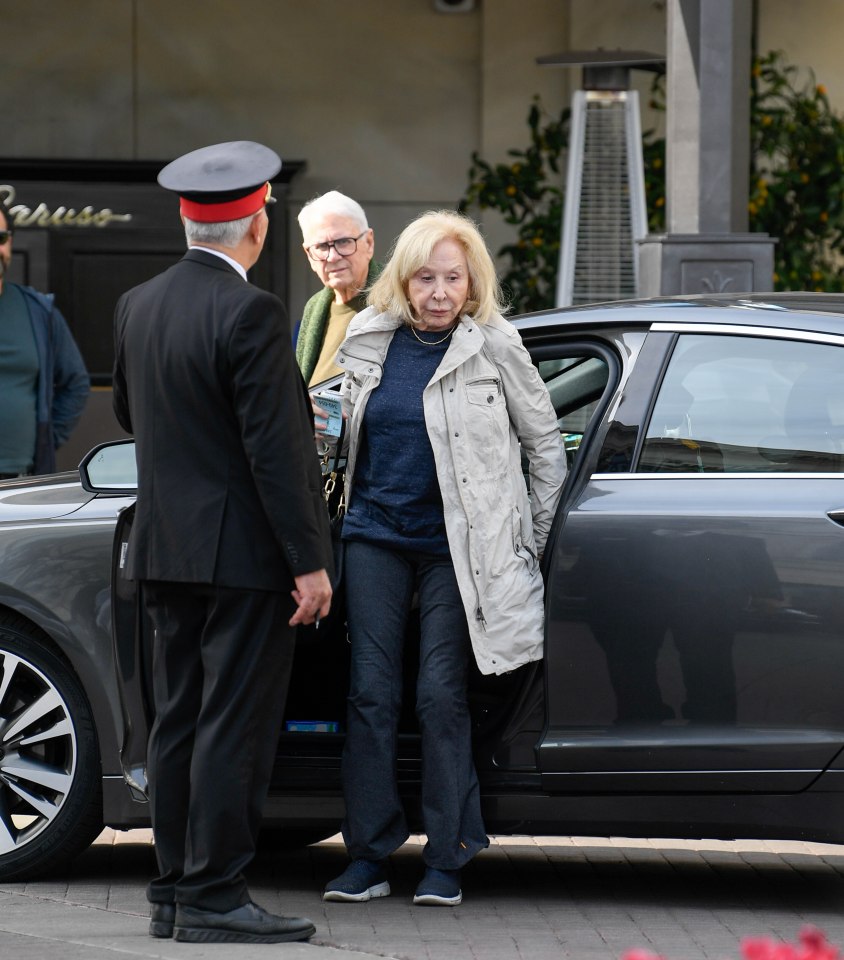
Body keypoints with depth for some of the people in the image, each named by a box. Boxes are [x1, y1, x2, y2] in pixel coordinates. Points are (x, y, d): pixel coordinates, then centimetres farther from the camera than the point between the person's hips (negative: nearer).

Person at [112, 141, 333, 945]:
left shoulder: (137, 306, 7)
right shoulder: (249, 314, -17)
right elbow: (277, 449, -18)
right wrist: (309, 560, -15)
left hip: (165, 547, 8)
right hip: (242, 549, -8)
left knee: (178, 720, 13)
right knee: (234, 723, -4)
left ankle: (172, 892, 17)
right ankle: (212, 898, -3)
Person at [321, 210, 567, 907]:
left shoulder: (493, 346, -5)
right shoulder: (369, 339, 5)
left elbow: (546, 444, 2)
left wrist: (532, 541, 2)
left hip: (456, 546, -4)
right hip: (376, 535, 4)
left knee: (442, 694, -5)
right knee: (371, 691, 0)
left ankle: (447, 860, 3)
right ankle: (368, 857, 6)